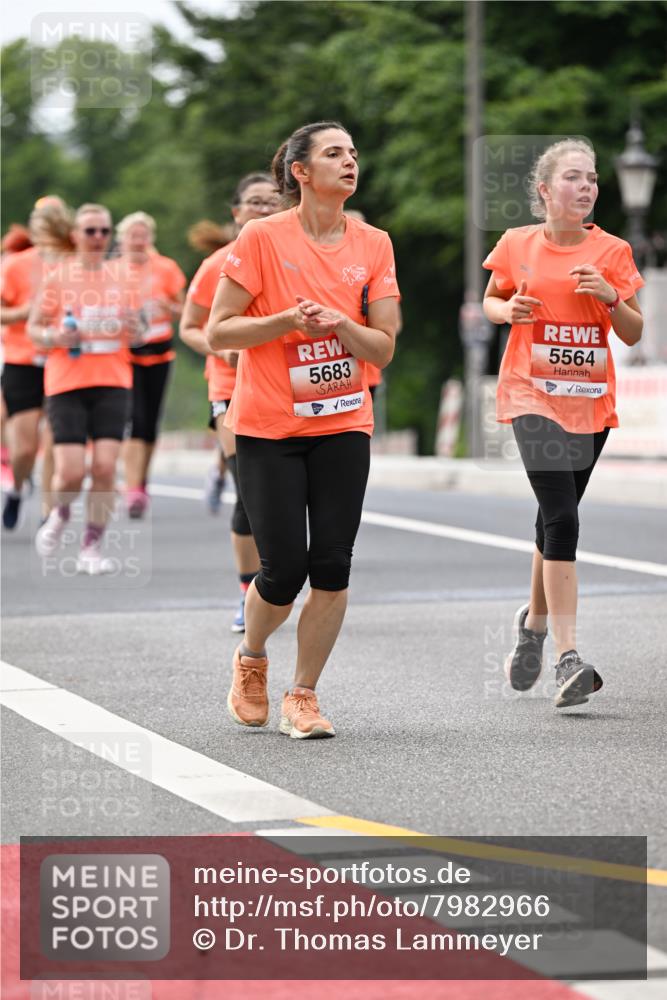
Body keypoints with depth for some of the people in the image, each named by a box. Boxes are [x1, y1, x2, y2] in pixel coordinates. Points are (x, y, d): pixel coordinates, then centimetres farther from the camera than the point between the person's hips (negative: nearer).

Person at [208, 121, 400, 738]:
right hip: (268, 427, -3)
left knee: (332, 566, -5)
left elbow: (383, 349, 2)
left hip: (343, 425, 3)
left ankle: (304, 696, 9)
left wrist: (340, 324, -17)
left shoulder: (372, 244, 3)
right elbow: (218, 333, -7)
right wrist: (289, 320, -19)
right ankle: (251, 659, 26)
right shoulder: (262, 237, -7)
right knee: (284, 568, -5)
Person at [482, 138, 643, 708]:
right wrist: (507, 311, -7)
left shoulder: (612, 252, 1)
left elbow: (634, 335, 4)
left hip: (591, 402, 3)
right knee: (562, 517, -17)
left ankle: (535, 620, 40)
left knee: (557, 516, 13)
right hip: (533, 397, -3)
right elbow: (490, 300, 16)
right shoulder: (517, 245, -1)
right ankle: (569, 659, -21)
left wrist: (610, 297, -15)